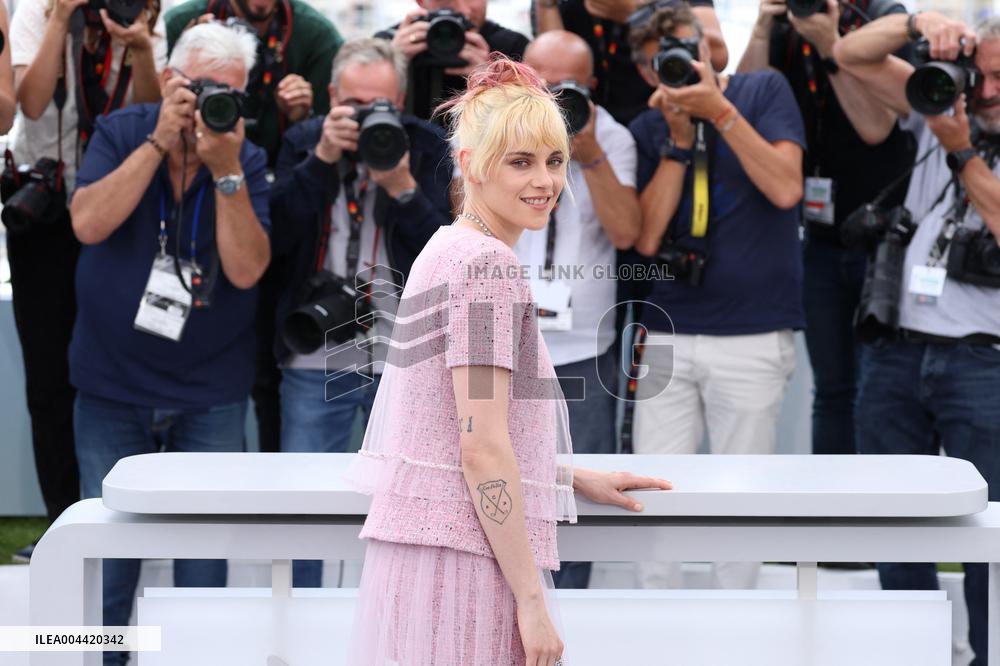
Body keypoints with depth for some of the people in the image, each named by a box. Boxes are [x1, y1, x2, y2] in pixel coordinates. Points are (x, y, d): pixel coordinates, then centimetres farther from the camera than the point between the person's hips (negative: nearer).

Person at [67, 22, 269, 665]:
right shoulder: (122, 132, -3)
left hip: (211, 394, 0)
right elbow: (89, 224, -18)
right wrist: (160, 142, -21)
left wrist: (225, 171, -24)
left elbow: (246, 269, -16)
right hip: (112, 386, 0)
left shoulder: (248, 161, -5)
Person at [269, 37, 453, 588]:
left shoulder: (427, 148, 1)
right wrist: (321, 158, -16)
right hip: (316, 360, 1)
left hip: (405, 359, 0)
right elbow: (275, 236, -9)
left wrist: (402, 187, -20)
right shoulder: (303, 142, 4)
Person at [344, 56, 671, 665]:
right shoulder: (490, 264, -12)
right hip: (466, 560, -10)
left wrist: (576, 478, 25)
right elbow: (483, 448, -17)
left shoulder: (445, 252, 16)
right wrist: (533, 601, -16)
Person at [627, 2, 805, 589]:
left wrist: (719, 110, -17)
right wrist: (679, 139, -8)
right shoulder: (648, 131, 9)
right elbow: (647, 236, -1)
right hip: (668, 336, 3)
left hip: (754, 337, -3)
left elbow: (785, 188, -12)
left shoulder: (764, 91, 1)